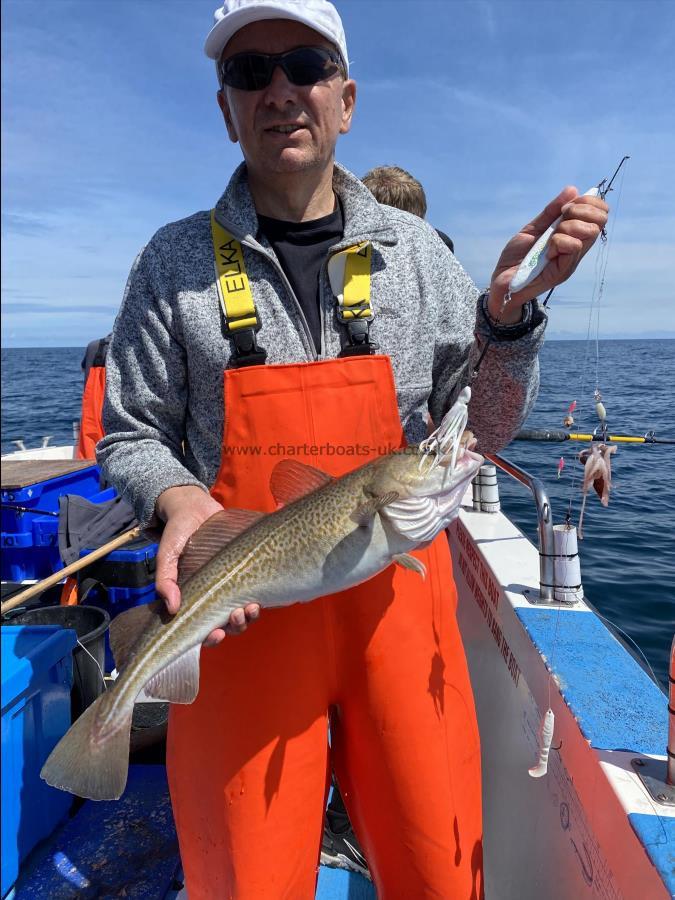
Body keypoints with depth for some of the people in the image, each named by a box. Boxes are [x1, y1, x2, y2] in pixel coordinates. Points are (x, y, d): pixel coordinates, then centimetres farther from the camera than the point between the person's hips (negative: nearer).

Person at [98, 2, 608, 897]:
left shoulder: (415, 249, 3)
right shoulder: (177, 261, 0)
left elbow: (479, 434, 3)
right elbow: (131, 436, 4)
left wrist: (509, 313, -12)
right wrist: (180, 500, -17)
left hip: (399, 596, 2)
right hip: (243, 608, -1)